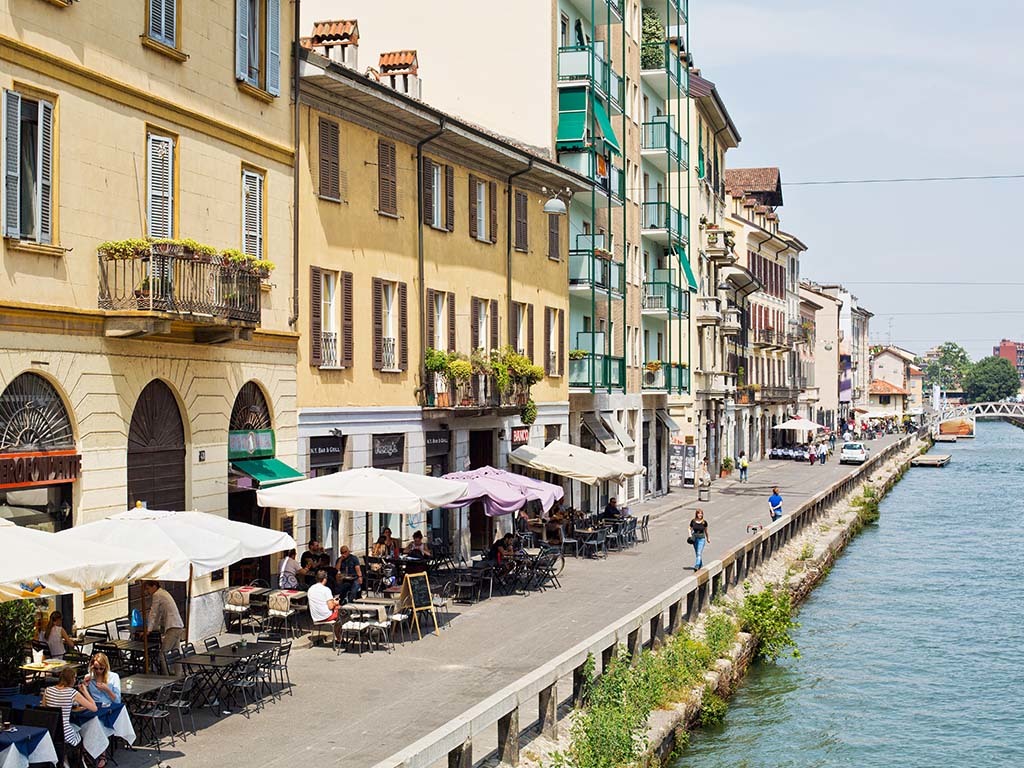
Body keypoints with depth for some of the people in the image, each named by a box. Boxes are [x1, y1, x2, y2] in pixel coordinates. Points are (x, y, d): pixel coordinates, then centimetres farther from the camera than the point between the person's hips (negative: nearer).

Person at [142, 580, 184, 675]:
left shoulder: (157, 595, -7)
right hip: (179, 626, 10)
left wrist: (148, 630, -5)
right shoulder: (163, 592, 21)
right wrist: (156, 627, 28)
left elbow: (153, 614, -7)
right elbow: (158, 613, 26)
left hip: (173, 627, -10)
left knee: (162, 652, -12)